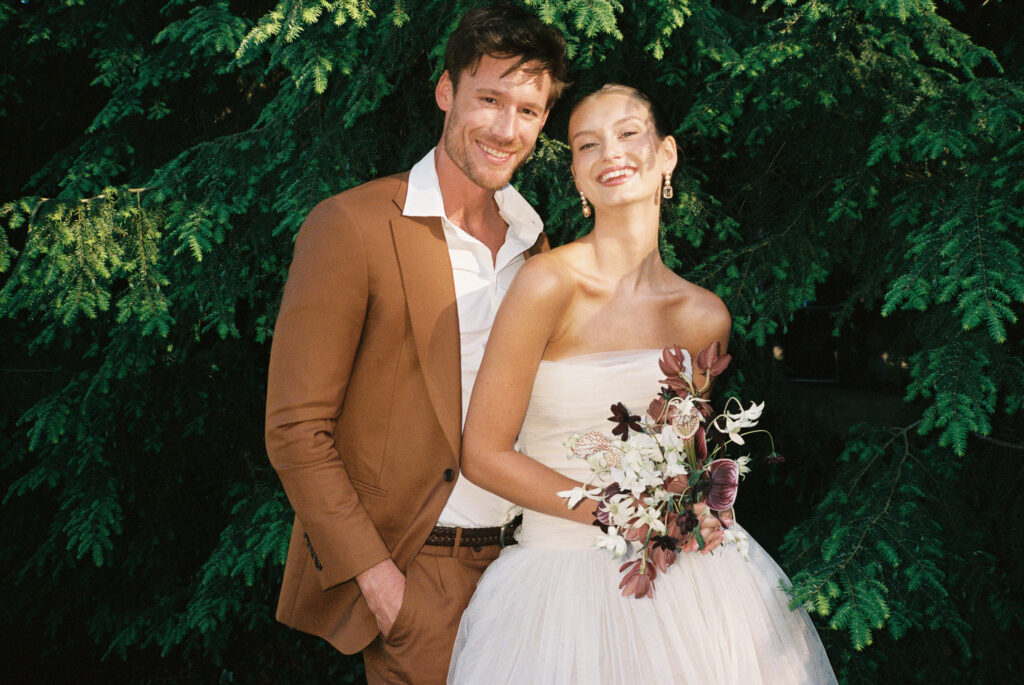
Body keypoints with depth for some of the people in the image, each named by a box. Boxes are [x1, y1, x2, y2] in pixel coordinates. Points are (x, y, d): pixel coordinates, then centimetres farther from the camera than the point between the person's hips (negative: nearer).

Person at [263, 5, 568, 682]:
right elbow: (296, 429, -12)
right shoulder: (350, 226, -11)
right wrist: (372, 570, -14)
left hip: (516, 557, 6)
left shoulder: (533, 241, 8)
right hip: (412, 574, -6)